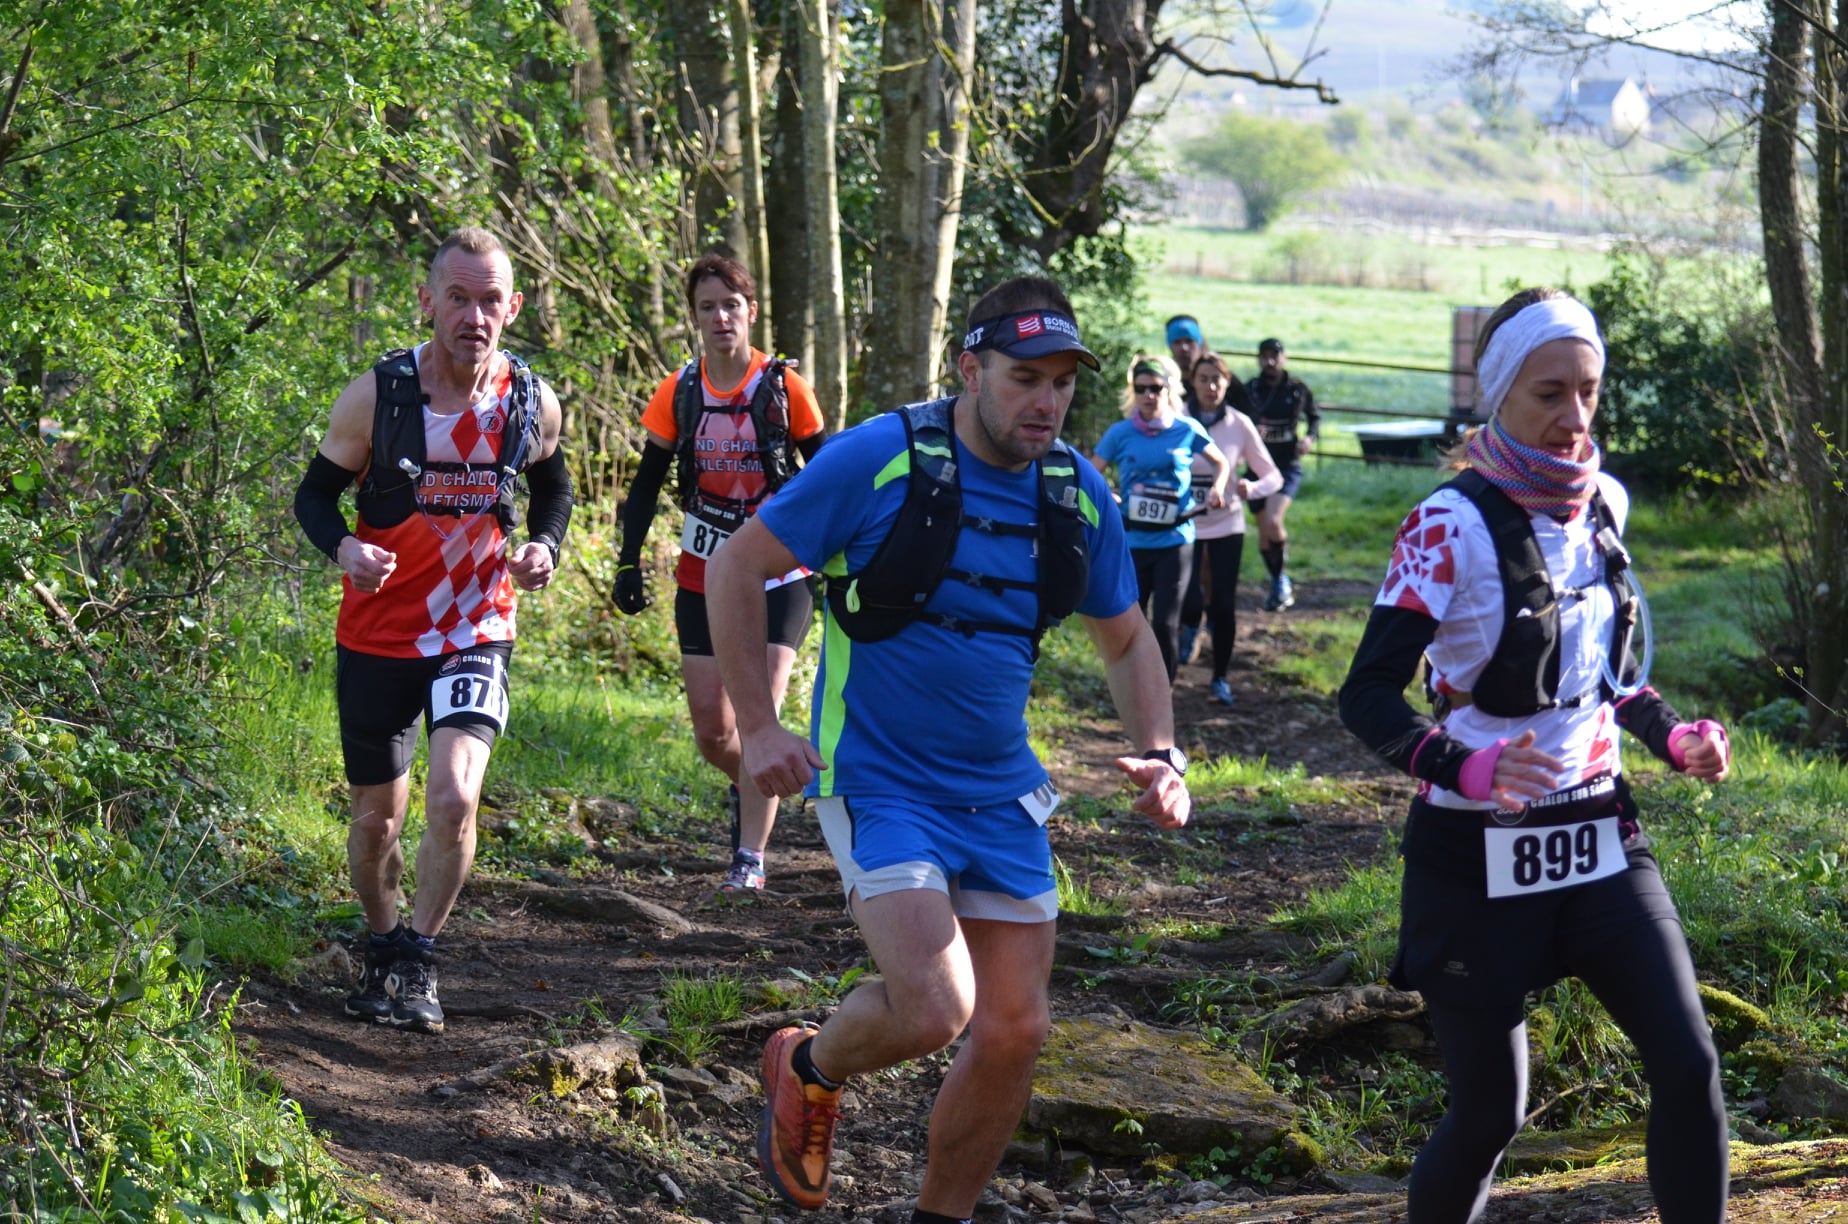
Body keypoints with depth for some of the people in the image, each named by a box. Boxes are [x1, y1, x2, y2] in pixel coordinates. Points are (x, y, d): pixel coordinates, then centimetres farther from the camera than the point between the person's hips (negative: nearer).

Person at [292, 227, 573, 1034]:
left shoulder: (533, 404, -7)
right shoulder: (375, 395, -14)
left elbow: (552, 488, 14)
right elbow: (316, 492, -2)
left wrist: (545, 547, -7)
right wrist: (344, 548, -23)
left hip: (476, 634, 0)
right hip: (378, 637, 0)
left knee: (454, 797, -21)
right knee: (377, 815, 11)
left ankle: (420, 959, 0)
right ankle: (381, 948, 40)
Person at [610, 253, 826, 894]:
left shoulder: (784, 388, -6)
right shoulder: (679, 393, 1)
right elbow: (645, 486, 8)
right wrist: (628, 564, 0)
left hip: (780, 575, -3)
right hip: (703, 576, 3)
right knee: (711, 727, 3)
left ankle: (750, 859, -7)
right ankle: (748, 788, 37)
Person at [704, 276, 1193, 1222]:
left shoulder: (1079, 495, 3)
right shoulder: (877, 459, -13)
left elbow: (1125, 640, 18)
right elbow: (736, 569, -6)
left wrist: (1162, 758, 2)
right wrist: (757, 727, -11)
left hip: (1002, 798, 6)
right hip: (877, 783, -6)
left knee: (1015, 1029, 3)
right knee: (934, 1010, -20)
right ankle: (808, 1069, 14)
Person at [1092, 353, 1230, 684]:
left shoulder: (1187, 430, -2)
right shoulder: (1120, 433, -2)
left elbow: (1221, 464, 12)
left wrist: (1217, 488, -6)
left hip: (1174, 541, -1)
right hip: (1132, 542, 1)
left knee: (1165, 624, -5)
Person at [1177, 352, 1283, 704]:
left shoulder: (1239, 424, -6)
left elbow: (1273, 476, -3)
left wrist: (1251, 487, -24)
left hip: (1227, 525, 1)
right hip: (1187, 525, -1)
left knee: (1224, 605, 1)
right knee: (1191, 602, -10)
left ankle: (1220, 678, 20)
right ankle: (1190, 628, 28)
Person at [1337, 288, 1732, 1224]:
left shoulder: (1602, 505, 5)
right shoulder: (1453, 525, -15)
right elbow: (1367, 695, -18)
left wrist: (1673, 738, 2)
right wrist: (1467, 768, -34)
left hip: (1597, 841, 5)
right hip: (1478, 856, -5)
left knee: (1688, 1065, -7)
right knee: (1491, 1113, 1)